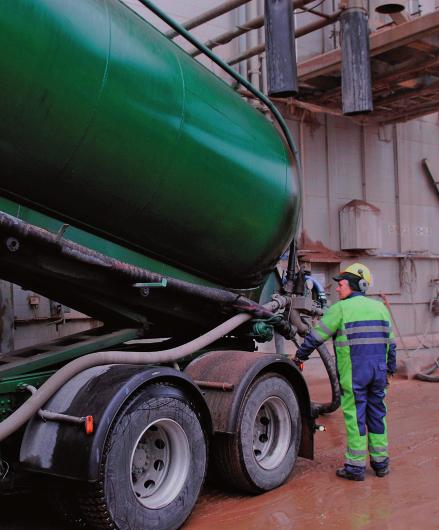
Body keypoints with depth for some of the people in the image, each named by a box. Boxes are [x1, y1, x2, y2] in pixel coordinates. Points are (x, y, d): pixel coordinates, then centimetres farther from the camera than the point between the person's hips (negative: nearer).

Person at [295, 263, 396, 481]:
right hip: (378, 372, 6)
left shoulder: (341, 309, -6)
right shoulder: (380, 307, 12)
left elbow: (316, 336, -3)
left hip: (353, 373, -6)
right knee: (377, 415, 14)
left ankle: (356, 466, 4)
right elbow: (390, 343, 16)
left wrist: (299, 356, 9)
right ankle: (380, 462, 21)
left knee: (355, 417, -1)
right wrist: (390, 369, 24)